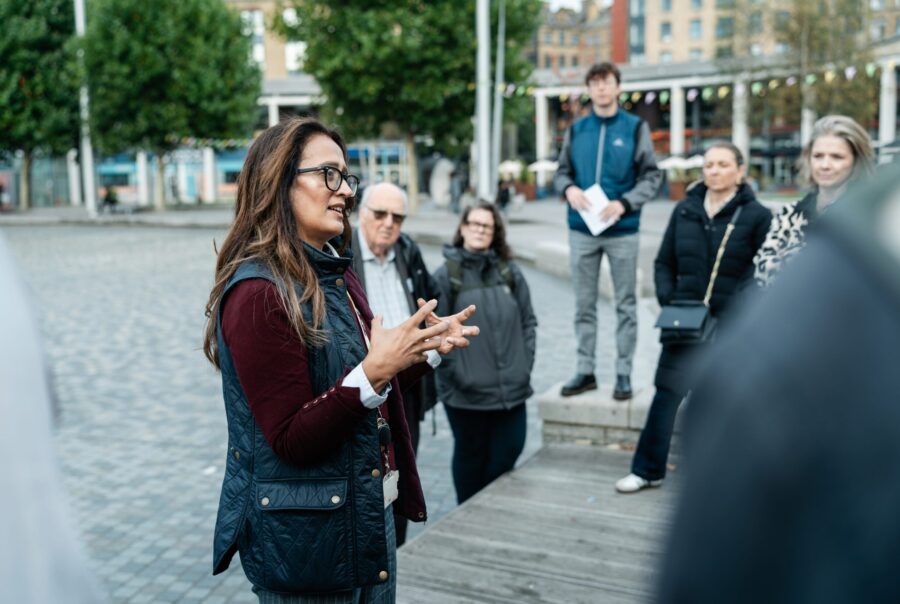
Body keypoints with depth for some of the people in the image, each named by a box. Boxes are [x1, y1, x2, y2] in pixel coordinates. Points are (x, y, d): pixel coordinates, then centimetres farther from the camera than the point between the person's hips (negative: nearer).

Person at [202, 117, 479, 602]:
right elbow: (291, 439, -21)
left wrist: (427, 348, 3)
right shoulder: (257, 293, -20)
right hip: (303, 539, -8)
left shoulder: (336, 275, 5)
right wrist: (372, 374, -30)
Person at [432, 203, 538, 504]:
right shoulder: (446, 275, -5)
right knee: (470, 456, 12)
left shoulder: (509, 272, 7)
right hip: (466, 392, -3)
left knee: (508, 452, 9)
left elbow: (528, 322, 11)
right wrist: (456, 374, -11)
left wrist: (526, 364, 3)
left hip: (511, 388, 3)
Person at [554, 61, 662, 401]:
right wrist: (568, 188, -11)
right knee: (584, 305, 8)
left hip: (622, 230, -2)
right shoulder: (576, 130, 9)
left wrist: (624, 203, -16)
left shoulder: (635, 127, 1)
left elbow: (652, 176, -2)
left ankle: (624, 373, 12)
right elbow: (562, 172, 12)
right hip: (581, 231, 3)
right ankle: (585, 371, 17)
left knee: (625, 305, 5)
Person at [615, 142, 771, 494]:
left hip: (731, 324, -3)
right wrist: (668, 300, -1)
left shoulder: (756, 215, -2)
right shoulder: (684, 211, 10)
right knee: (668, 389, 2)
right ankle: (648, 469, 11)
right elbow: (664, 262, 13)